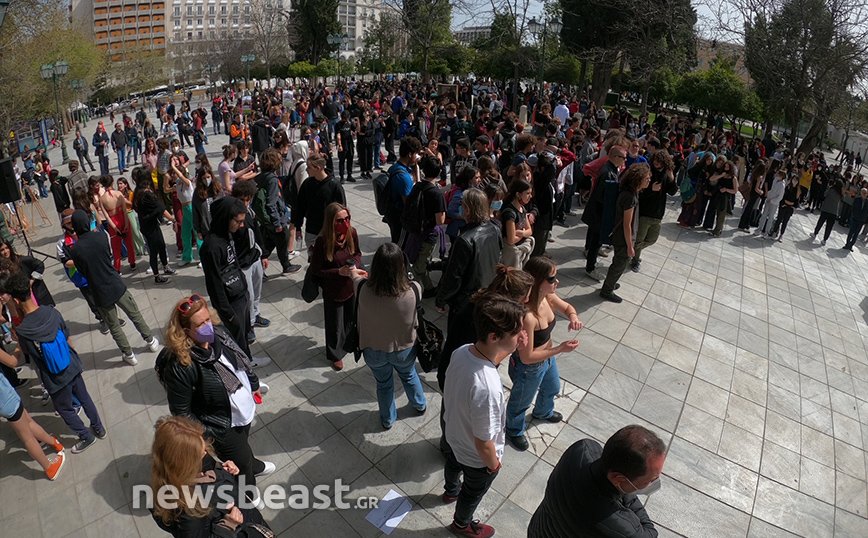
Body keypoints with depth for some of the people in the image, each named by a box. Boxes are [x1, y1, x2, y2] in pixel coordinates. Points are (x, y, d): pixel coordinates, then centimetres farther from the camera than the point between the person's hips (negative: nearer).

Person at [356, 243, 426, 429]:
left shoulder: (364, 290, -32)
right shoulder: (414, 290, -34)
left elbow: (356, 279, -5)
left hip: (374, 352, 0)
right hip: (404, 350, 0)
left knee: (383, 384, 29)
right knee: (409, 375, 33)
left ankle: (388, 419, 55)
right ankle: (420, 405, 61)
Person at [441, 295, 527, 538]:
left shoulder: (461, 351, -25)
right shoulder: (487, 389, -47)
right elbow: (484, 444, -32)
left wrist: (510, 349, -14)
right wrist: (494, 464, -10)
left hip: (453, 434, 6)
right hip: (477, 457, -6)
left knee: (453, 465, 38)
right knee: (474, 492, 28)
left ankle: (451, 492, 71)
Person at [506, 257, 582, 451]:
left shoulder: (548, 297, -17)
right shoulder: (527, 316, -41)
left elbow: (567, 307, 5)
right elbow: (527, 357, -33)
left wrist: (573, 316, -17)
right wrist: (560, 349, -30)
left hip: (547, 358, 8)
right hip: (528, 369, -8)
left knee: (552, 388, 36)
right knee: (521, 401, 24)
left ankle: (543, 412, 70)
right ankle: (514, 431, 56)